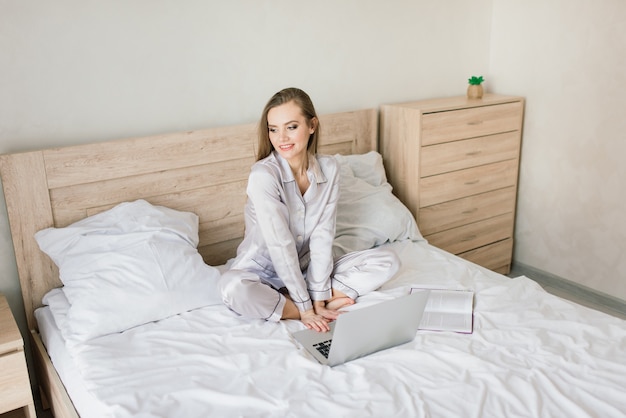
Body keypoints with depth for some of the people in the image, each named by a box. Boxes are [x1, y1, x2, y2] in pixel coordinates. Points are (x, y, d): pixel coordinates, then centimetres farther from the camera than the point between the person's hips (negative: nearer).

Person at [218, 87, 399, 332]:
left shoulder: (329, 168, -10)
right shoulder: (263, 175, -23)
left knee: (387, 262, -8)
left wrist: (318, 296, -18)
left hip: (306, 268, 4)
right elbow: (280, 245, -25)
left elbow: (323, 236, -12)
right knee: (233, 288, -38)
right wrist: (306, 307, -24)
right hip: (263, 271, -3)